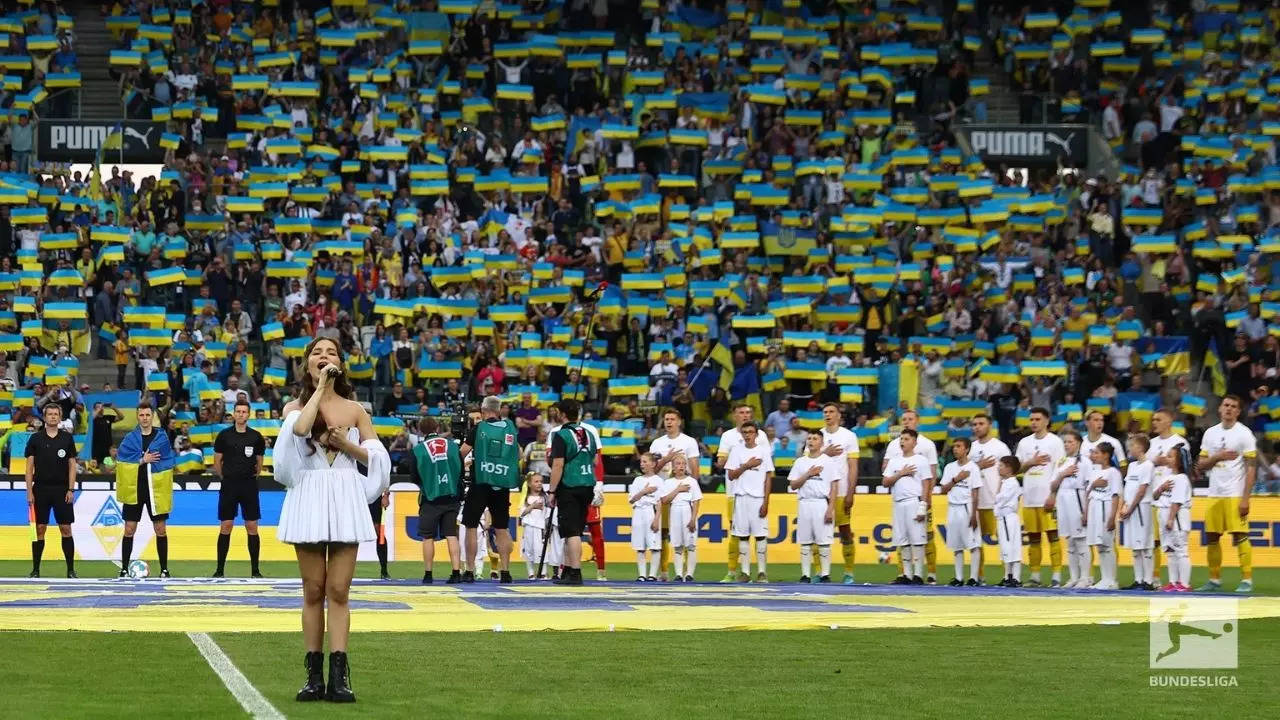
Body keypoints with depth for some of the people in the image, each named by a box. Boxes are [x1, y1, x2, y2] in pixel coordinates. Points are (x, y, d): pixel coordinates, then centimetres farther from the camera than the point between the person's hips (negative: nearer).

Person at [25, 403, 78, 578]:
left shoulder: (67, 438, 6)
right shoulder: (35, 439, 4)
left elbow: (72, 465, 6)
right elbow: (29, 467, 4)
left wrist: (71, 490, -3)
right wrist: (29, 491, -3)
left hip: (62, 490, 0)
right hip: (41, 489, 0)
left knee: (66, 529, -2)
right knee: (39, 529, 1)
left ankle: (71, 570, 2)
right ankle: (35, 570, 7)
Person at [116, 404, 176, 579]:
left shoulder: (162, 437, 3)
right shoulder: (130, 438, 2)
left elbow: (167, 462, 1)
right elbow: (121, 460, -7)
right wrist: (142, 460, -15)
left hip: (156, 490, 0)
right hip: (134, 490, 0)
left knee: (160, 530, 2)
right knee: (129, 530, 2)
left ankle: (164, 569, 10)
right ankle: (124, 569, 9)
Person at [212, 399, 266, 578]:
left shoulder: (256, 437, 4)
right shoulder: (224, 435, 2)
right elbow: (217, 463, 8)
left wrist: (252, 477, 9)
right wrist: (227, 478, 9)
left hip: (249, 485, 1)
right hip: (229, 486, -1)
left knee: (252, 527, -1)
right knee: (225, 527, -2)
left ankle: (255, 570, 4)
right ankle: (220, 569, 4)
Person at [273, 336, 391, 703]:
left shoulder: (355, 410, 10)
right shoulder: (295, 406, 7)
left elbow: (378, 457, 7)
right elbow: (300, 428, -17)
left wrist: (346, 444, -8)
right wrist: (319, 387, -8)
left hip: (345, 500, 0)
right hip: (308, 500, 0)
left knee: (339, 591, -4)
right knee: (313, 591, 2)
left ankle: (338, 676, -7)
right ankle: (314, 675, 4)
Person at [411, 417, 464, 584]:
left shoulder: (418, 450, -6)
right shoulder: (453, 445, 1)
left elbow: (415, 478, 0)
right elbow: (461, 471, 6)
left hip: (430, 498, -2)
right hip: (452, 497, 2)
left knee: (428, 537, 6)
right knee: (451, 535, 4)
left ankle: (428, 574, 7)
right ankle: (456, 572, -3)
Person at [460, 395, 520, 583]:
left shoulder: (479, 428, -5)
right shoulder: (510, 427, 6)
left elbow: (462, 452, -8)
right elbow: (518, 454, 16)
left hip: (481, 483, -3)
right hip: (503, 484, 4)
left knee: (471, 526, 5)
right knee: (502, 528, 8)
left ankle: (470, 571, 3)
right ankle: (505, 571, 5)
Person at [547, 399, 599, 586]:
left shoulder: (561, 435, -9)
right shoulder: (589, 434, 12)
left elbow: (558, 466, -14)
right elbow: (595, 463, 18)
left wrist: (552, 491, -9)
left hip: (569, 488, -7)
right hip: (587, 486, 7)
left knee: (572, 532, -6)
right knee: (575, 531, 14)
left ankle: (576, 573, -10)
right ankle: (568, 570, 19)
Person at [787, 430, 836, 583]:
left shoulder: (829, 461, 2)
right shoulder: (800, 462, 11)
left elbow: (834, 487, -1)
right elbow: (793, 485, 7)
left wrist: (831, 509, -9)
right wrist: (808, 474, -7)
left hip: (822, 504, -3)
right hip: (804, 503, 3)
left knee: (824, 542, -4)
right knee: (805, 542, 3)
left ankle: (825, 575, 0)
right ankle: (805, 575, 6)